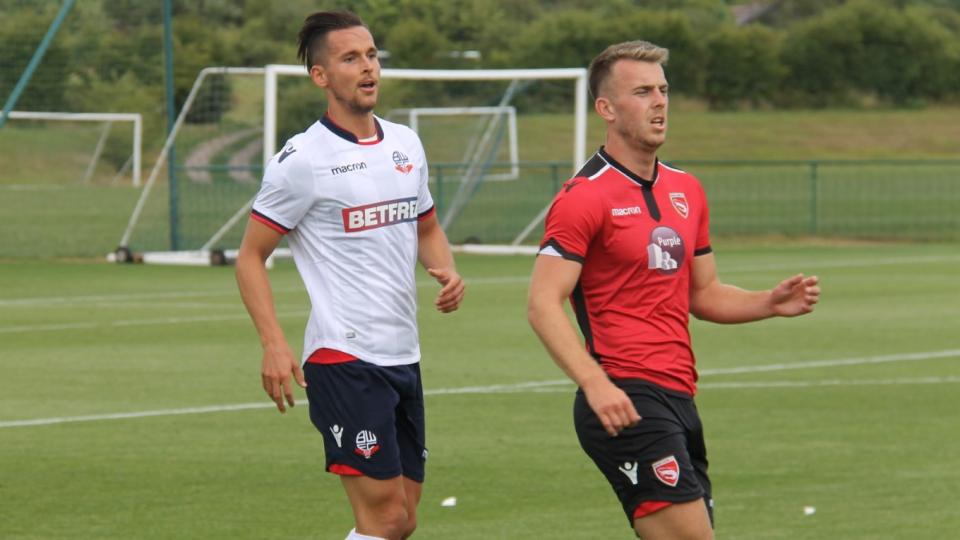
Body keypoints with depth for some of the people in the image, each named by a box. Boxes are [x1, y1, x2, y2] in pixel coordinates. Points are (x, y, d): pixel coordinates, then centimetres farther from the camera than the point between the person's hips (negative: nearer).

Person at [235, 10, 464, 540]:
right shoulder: (302, 159, -9)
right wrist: (273, 344, -17)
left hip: (403, 357, 7)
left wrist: (447, 272, 3)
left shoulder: (406, 144, 11)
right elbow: (250, 257, -5)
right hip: (343, 359, -7)